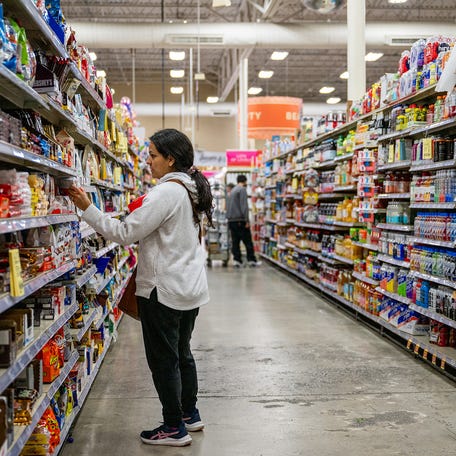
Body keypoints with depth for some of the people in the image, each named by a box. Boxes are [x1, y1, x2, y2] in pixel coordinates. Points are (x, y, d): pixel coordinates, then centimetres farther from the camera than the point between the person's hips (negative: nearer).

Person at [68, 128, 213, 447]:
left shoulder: (166, 193, -19)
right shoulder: (192, 190, 9)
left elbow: (125, 233, -20)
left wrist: (88, 208, -16)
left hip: (164, 290, -9)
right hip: (190, 287, 9)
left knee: (163, 358, 3)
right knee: (181, 352, 20)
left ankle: (175, 428, 12)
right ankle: (190, 414, 32)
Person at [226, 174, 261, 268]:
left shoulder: (232, 191, 20)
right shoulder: (242, 189, -7)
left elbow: (228, 206, 21)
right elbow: (244, 205, -15)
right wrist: (247, 220, -16)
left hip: (231, 220, 8)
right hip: (240, 220, -8)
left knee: (235, 241, 6)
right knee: (247, 241, -1)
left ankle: (237, 260, 3)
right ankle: (251, 260, 0)